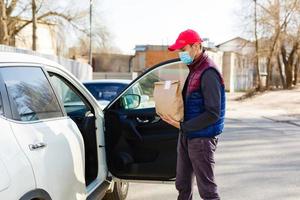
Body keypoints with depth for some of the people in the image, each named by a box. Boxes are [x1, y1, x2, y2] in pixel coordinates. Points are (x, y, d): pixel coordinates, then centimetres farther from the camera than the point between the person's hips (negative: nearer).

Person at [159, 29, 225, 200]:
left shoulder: (208, 73, -18)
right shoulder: (194, 69, 12)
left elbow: (213, 114, -22)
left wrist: (182, 126, -19)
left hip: (202, 138, -9)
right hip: (186, 136, 9)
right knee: (183, 185, 18)